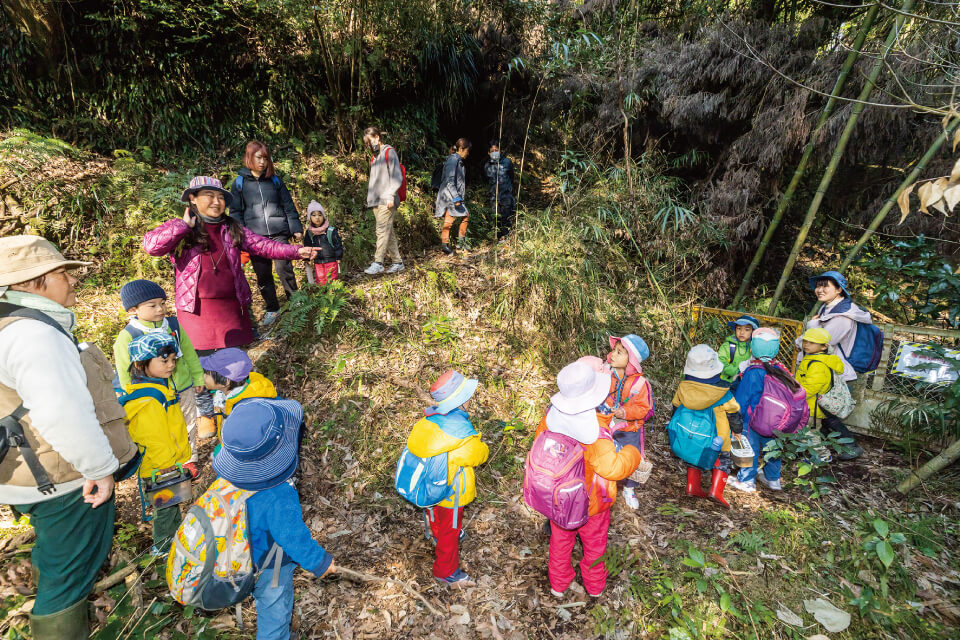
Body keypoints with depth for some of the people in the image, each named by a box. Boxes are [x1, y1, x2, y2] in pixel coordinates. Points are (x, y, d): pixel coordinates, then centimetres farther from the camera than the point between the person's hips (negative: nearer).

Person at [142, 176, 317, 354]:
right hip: (196, 310, -3)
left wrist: (295, 251, -8)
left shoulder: (232, 228, 10)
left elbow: (262, 245, 4)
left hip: (231, 306, 3)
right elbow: (151, 245, -16)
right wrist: (184, 225, -15)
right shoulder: (178, 228, 1)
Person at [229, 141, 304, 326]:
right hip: (255, 236, 1)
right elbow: (235, 212, 8)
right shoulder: (239, 183, 6)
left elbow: (288, 205, 11)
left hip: (279, 233, 0)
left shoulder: (275, 180, 8)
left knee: (284, 268, -8)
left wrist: (296, 229, 5)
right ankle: (272, 309, 19)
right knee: (263, 275, 6)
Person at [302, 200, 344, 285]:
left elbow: (338, 245, -1)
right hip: (317, 263, 3)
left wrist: (338, 258, -1)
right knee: (320, 282, 4)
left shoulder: (331, 231, -6)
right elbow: (307, 247, 15)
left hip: (331, 262, -3)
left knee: (331, 282, -1)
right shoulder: (309, 232, 5)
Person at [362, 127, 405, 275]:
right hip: (376, 202, 8)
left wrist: (390, 196, -16)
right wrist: (370, 198, 15)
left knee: (382, 231, -14)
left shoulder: (389, 152, 0)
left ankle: (378, 263, -17)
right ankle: (397, 262, 10)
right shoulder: (374, 157, 24)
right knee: (389, 232, 7)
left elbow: (397, 177, -9)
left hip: (386, 201, -8)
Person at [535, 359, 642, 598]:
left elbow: (540, 440, -2)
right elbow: (613, 468, -30)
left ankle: (558, 585, 49)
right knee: (594, 542, 26)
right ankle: (595, 584, 51)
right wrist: (632, 453, -12)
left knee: (560, 541, 27)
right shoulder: (594, 434, -37)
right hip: (591, 502, -4)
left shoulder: (551, 415, -20)